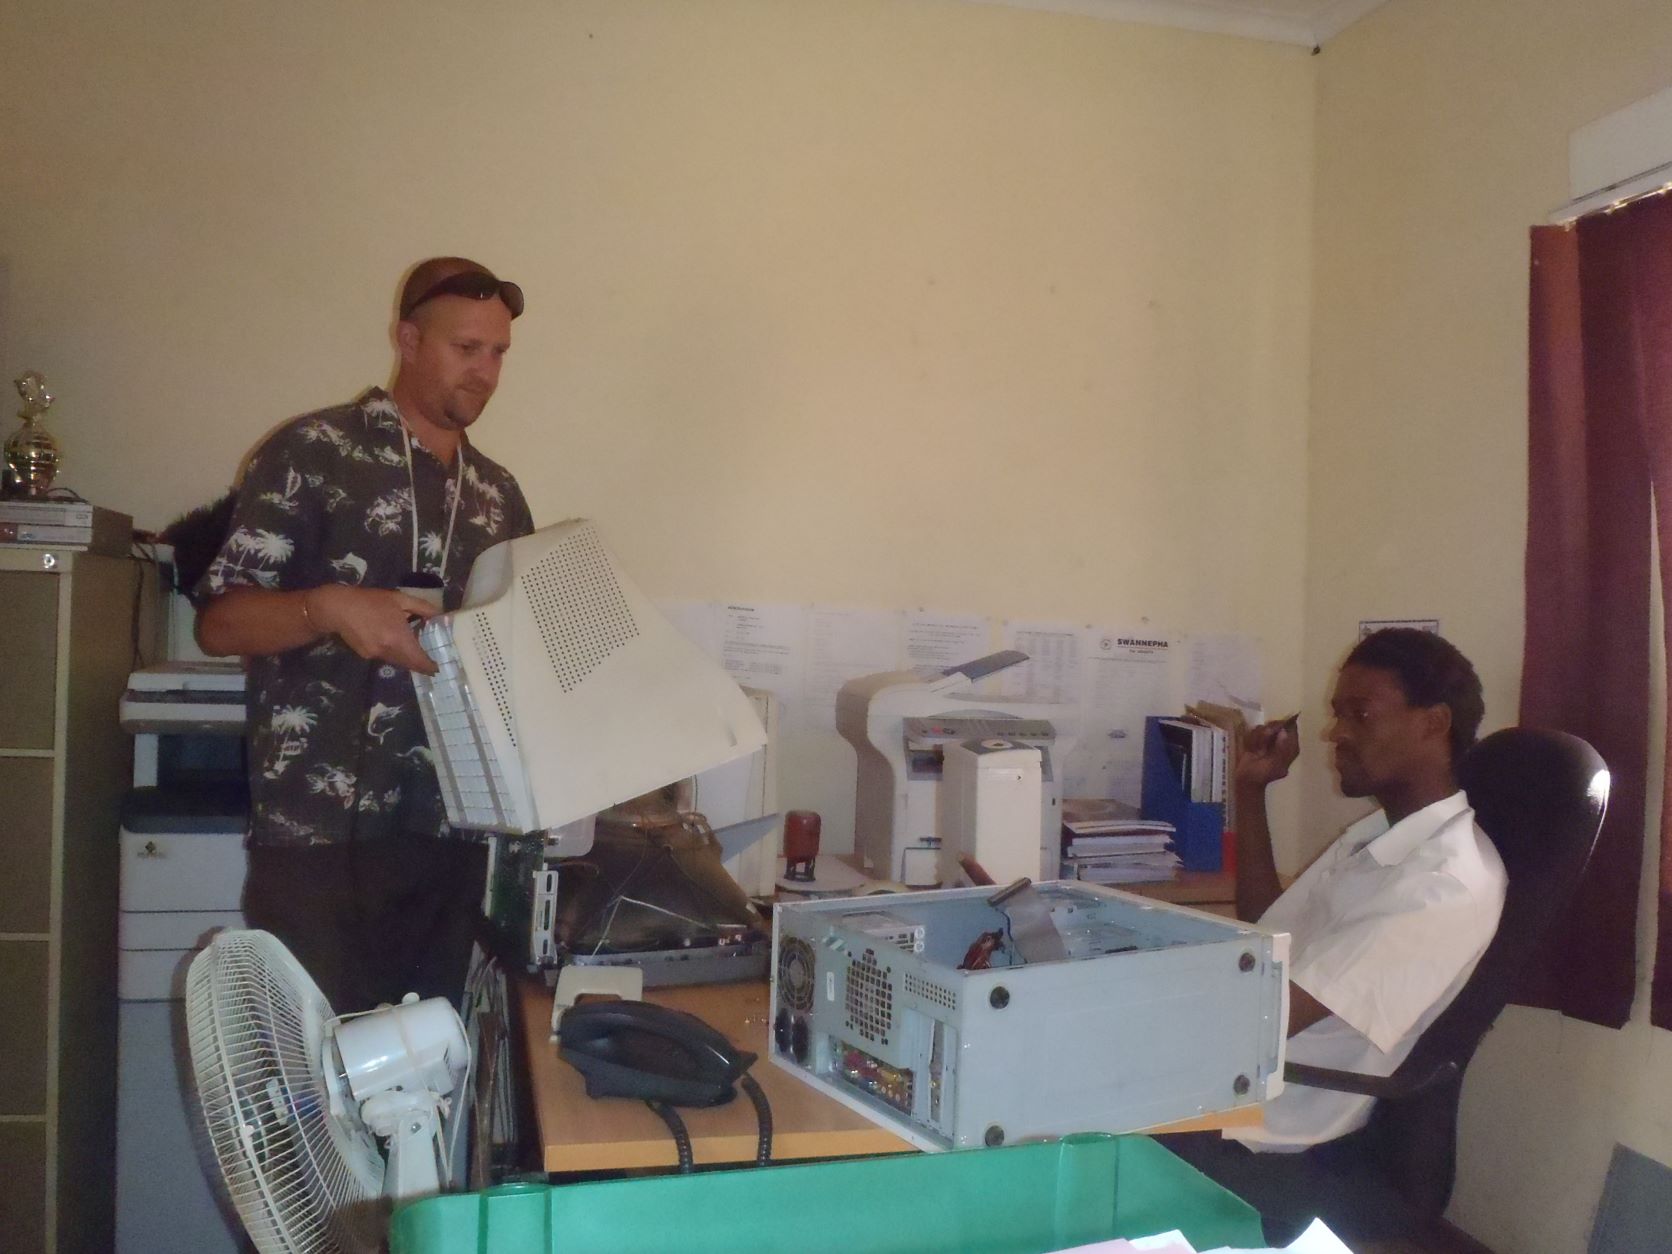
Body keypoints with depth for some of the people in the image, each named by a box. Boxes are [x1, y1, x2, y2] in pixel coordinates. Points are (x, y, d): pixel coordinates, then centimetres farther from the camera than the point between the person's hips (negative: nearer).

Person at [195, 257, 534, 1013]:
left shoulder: (498, 494, 14)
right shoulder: (313, 453, -2)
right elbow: (219, 621, -6)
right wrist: (330, 608, -23)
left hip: (449, 834, 5)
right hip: (321, 834, -5)